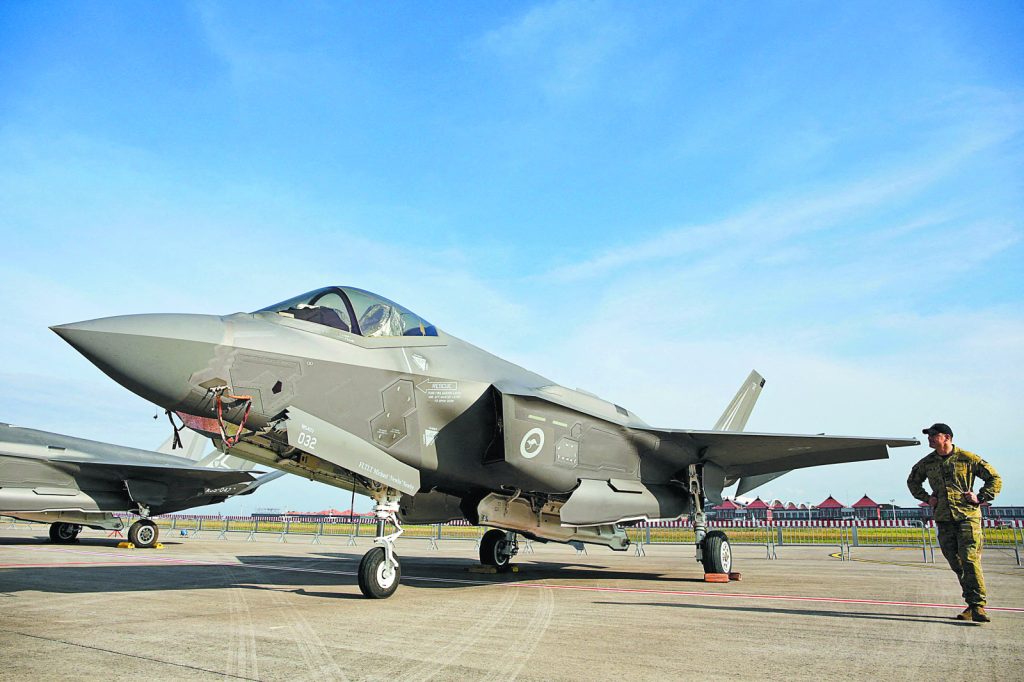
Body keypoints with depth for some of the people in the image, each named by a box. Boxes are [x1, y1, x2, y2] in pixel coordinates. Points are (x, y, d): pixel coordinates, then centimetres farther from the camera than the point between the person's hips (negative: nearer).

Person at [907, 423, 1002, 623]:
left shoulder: (967, 458, -3)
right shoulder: (927, 462, 9)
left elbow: (995, 478, 6)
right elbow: (912, 481, 27)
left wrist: (981, 498, -4)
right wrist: (926, 498, 13)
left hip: (968, 516, -4)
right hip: (944, 519, 4)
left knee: (970, 560, -14)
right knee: (956, 563, 5)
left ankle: (978, 606, -12)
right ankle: (971, 605, 14)